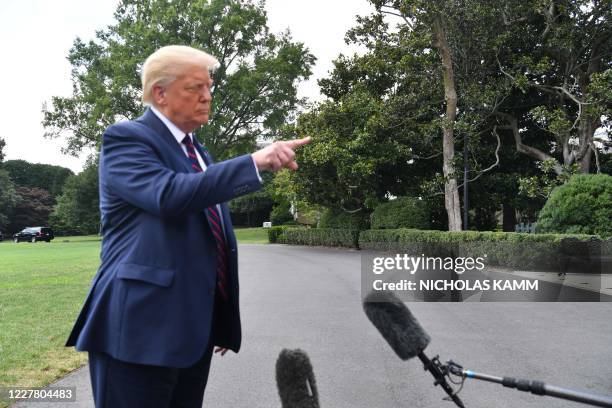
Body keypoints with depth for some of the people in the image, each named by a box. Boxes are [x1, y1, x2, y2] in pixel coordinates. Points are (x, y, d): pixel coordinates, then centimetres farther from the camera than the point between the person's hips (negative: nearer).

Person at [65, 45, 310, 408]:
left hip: (196, 326, 8)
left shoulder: (199, 153, 18)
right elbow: (170, 195, -27)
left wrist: (222, 320, 21)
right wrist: (255, 162, -31)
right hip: (142, 325, -7)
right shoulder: (126, 138, -7)